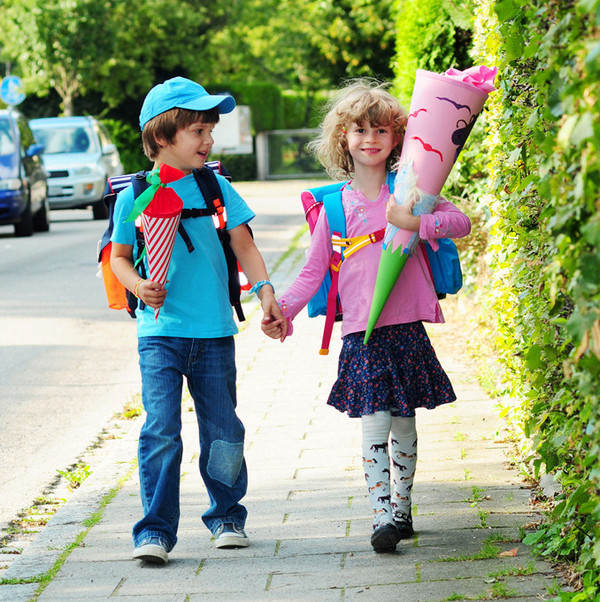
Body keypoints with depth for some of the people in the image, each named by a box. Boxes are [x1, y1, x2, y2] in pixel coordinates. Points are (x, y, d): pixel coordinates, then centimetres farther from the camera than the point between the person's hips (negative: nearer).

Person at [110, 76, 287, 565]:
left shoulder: (215, 186, 5)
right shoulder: (135, 195, -1)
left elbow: (244, 245, 8)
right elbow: (119, 256, 7)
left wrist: (266, 294, -4)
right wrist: (139, 286, -13)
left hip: (215, 331, 2)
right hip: (160, 332, -2)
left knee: (223, 431, 8)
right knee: (161, 429, -11)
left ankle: (227, 516, 27)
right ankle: (156, 530, -5)